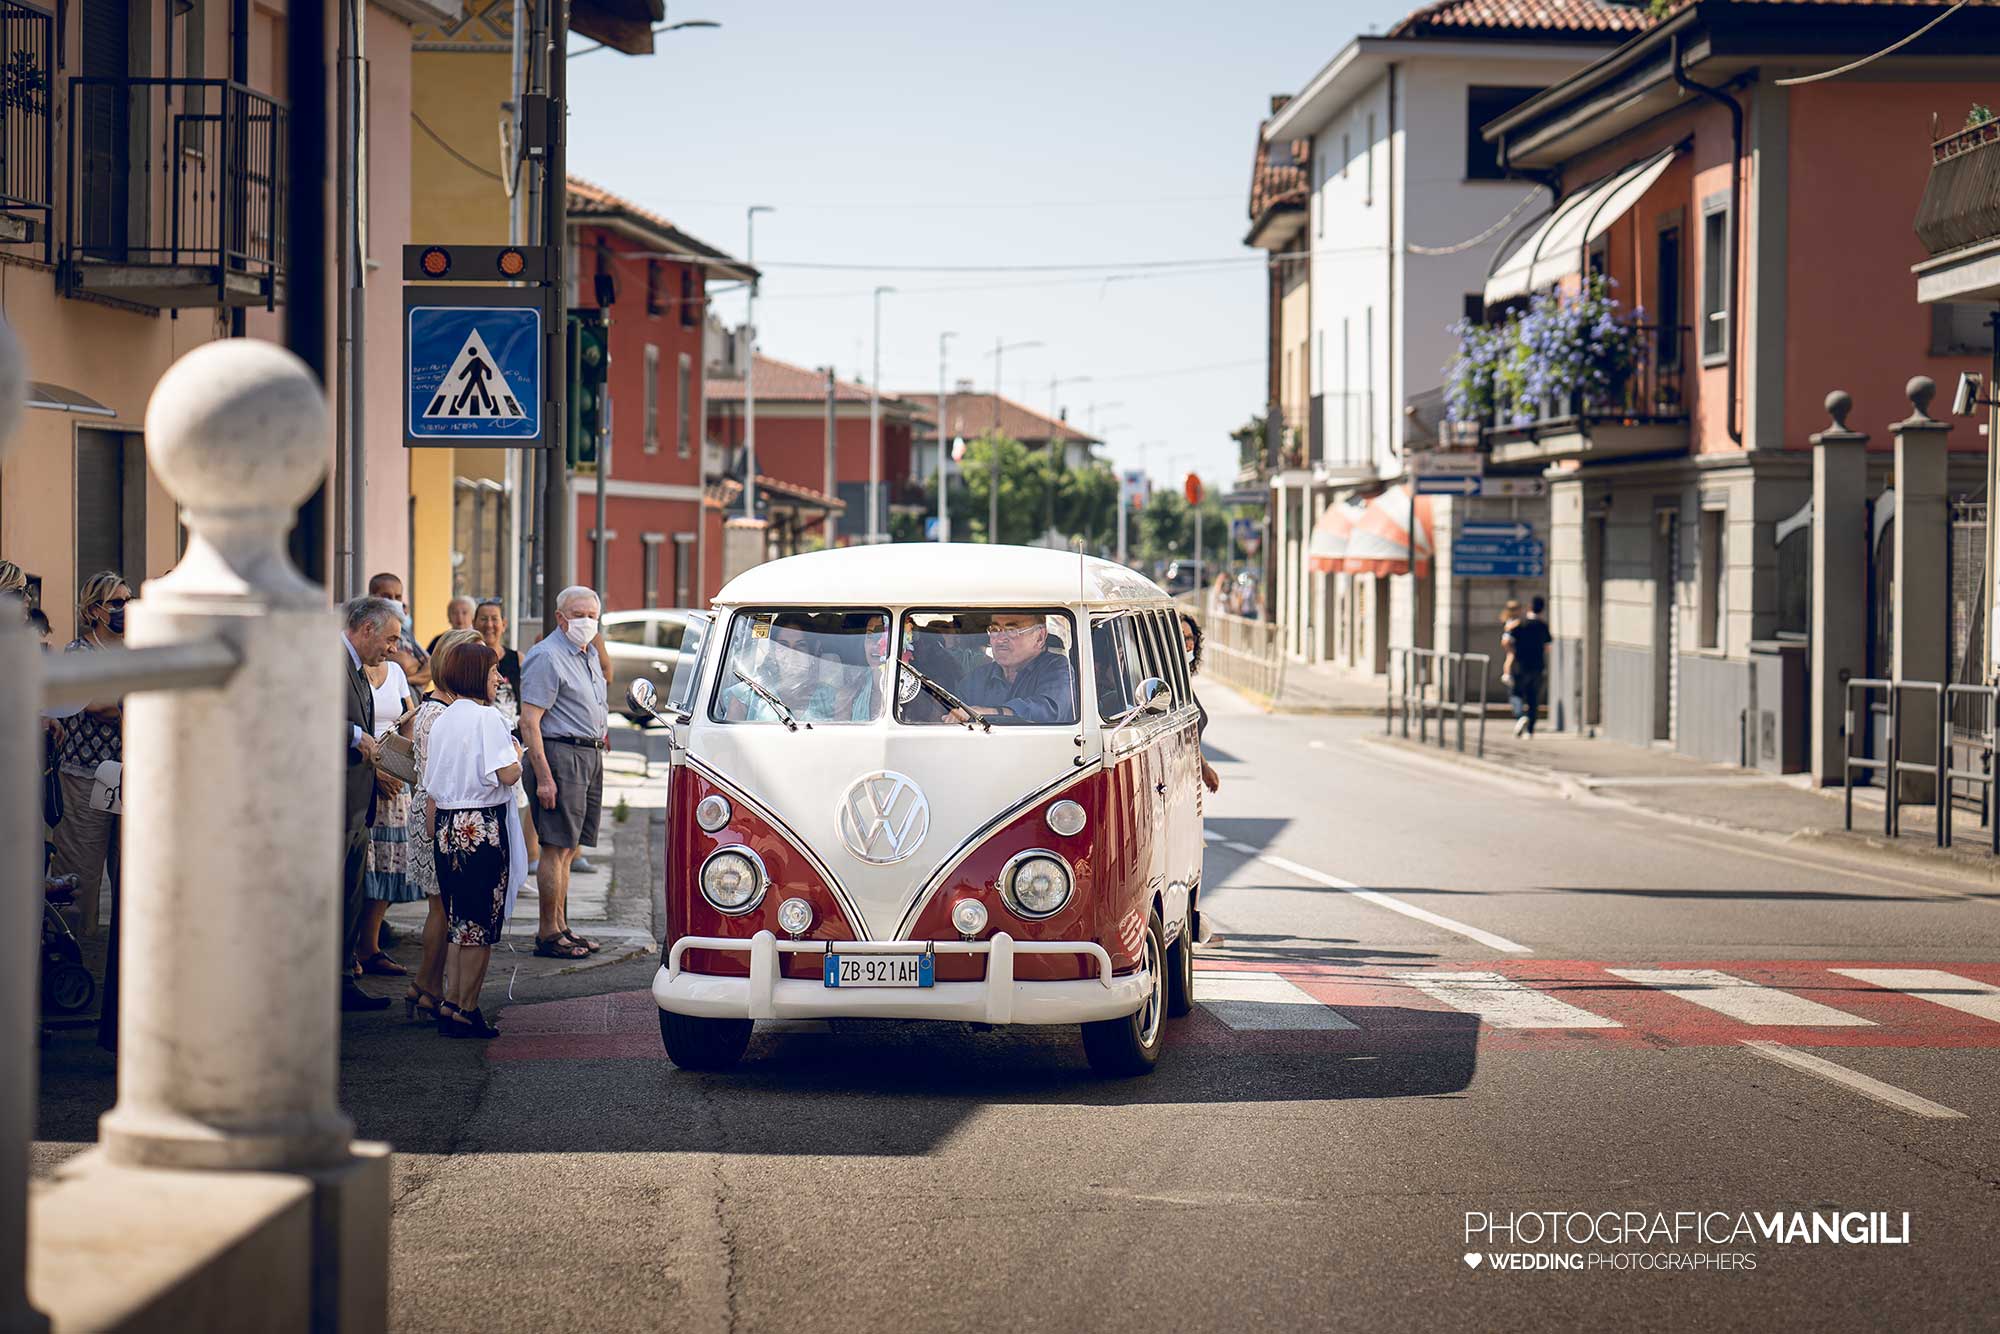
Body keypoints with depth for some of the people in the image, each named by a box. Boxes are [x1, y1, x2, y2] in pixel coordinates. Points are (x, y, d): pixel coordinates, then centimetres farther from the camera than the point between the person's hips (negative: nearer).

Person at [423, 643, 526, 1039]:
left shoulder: (440, 722, 12)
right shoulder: (486, 717, -12)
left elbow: (430, 790, 15)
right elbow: (507, 775, -18)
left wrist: (436, 836, 21)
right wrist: (516, 753, 3)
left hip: (447, 827, 8)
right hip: (483, 827, -8)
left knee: (459, 922, 14)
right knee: (481, 925, -1)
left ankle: (449, 1006, 13)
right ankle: (464, 1010, -1)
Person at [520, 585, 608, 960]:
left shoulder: (590, 654, 17)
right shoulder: (547, 657, -12)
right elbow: (529, 721, -17)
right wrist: (543, 777, -22)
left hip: (590, 756, 9)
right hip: (561, 754, -9)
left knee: (568, 848, 12)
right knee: (557, 847, -8)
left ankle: (560, 926, 17)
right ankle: (549, 934, -5)